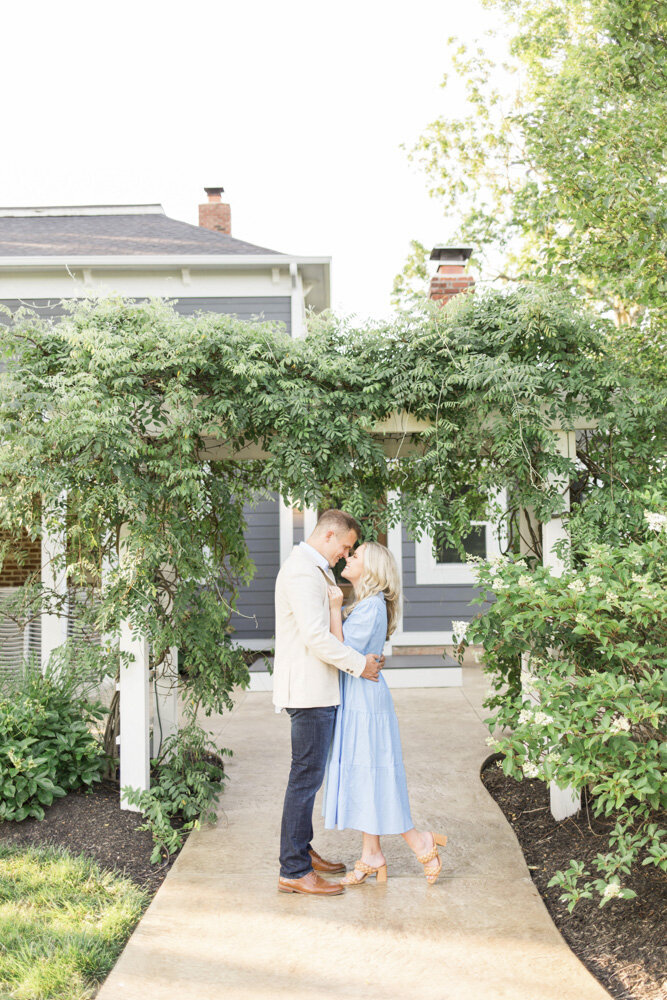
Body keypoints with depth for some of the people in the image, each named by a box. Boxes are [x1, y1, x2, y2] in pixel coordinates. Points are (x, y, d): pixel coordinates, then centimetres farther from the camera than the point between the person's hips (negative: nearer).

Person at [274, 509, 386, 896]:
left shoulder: (316, 570, 19)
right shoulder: (301, 571, -16)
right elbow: (315, 635, -23)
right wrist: (359, 663, -15)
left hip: (318, 689, 11)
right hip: (309, 690, -11)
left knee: (310, 774, 18)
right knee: (306, 776, -7)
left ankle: (303, 852, 29)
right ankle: (294, 871, -1)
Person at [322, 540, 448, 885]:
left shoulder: (372, 607, -18)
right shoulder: (362, 604, 12)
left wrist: (334, 610, -22)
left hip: (364, 703, -10)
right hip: (354, 702, 10)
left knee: (370, 777, -2)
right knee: (360, 778, 12)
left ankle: (421, 843, 11)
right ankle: (371, 857, 20)